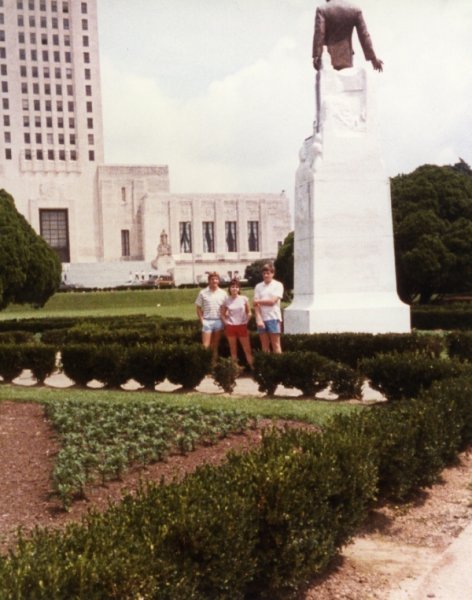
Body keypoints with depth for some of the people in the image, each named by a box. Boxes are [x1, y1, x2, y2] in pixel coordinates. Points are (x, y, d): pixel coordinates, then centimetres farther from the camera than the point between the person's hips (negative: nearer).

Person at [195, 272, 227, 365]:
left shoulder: (222, 293, 3)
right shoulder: (203, 293, -1)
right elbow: (198, 308, 3)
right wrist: (202, 320, -6)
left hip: (218, 321, 2)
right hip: (207, 321, -2)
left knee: (215, 345, 9)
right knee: (205, 345, -5)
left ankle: (214, 363, 15)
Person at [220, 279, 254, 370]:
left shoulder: (244, 299, -2)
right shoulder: (226, 300, 0)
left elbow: (249, 313, 7)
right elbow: (222, 314, 11)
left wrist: (246, 322, -3)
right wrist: (226, 322, -1)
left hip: (242, 326, -1)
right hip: (230, 327, 1)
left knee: (247, 349, -1)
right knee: (233, 349, 7)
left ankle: (252, 368, 2)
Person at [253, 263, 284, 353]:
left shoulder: (278, 285, 1)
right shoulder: (258, 286, 9)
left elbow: (272, 301, -10)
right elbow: (256, 305, 1)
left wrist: (259, 301, 2)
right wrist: (259, 319, -11)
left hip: (273, 317, -3)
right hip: (261, 318, 3)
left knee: (276, 344, -3)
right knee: (264, 346, 7)